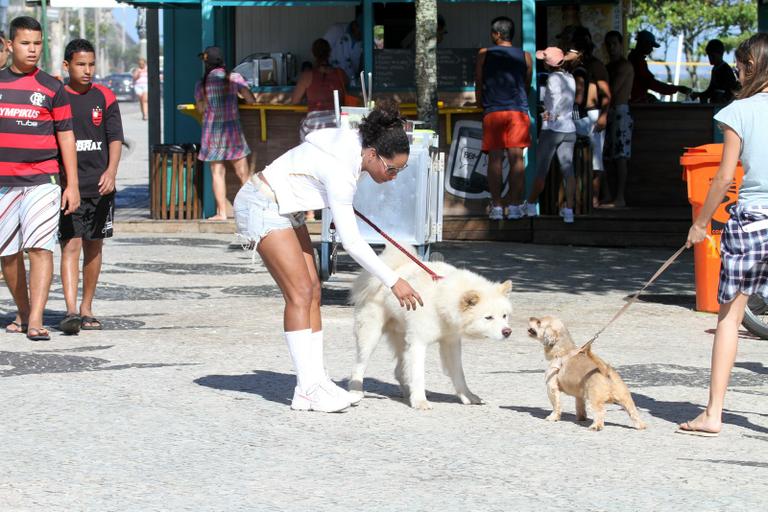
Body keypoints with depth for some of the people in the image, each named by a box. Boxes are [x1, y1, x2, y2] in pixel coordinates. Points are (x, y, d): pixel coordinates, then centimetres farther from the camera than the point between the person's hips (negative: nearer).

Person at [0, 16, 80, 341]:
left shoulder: (51, 88, 4)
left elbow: (65, 135, 6)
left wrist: (72, 184, 1)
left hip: (42, 181, -3)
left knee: (40, 248, -13)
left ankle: (35, 321, -16)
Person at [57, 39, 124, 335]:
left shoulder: (105, 98, 4)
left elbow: (115, 138, -2)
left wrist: (111, 171, -18)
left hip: (99, 186, 2)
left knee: (93, 247, 9)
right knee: (70, 246, -11)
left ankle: (87, 308, 21)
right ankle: (71, 311, -19)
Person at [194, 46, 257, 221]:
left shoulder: (201, 84, 0)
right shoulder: (234, 78, -2)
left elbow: (201, 109, 4)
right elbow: (251, 100, -7)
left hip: (211, 129, 0)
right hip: (233, 128, 0)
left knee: (217, 172, 4)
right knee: (243, 172, 5)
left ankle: (221, 212, 0)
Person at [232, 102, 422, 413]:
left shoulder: (354, 143, -4)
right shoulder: (340, 171, -29)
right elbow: (351, 242, -27)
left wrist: (341, 208, 18)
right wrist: (393, 282, -23)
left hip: (284, 208, 10)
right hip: (261, 207, -10)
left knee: (313, 291, 2)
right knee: (300, 293, -14)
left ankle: (317, 380, 1)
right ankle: (307, 390, -14)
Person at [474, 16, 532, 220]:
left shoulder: (484, 55, 4)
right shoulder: (525, 57, 8)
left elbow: (478, 86, 8)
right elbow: (527, 87, 14)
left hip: (492, 111, -1)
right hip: (518, 111, 1)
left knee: (495, 158, 0)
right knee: (516, 157, -1)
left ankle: (496, 206, -2)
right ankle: (514, 205, -3)